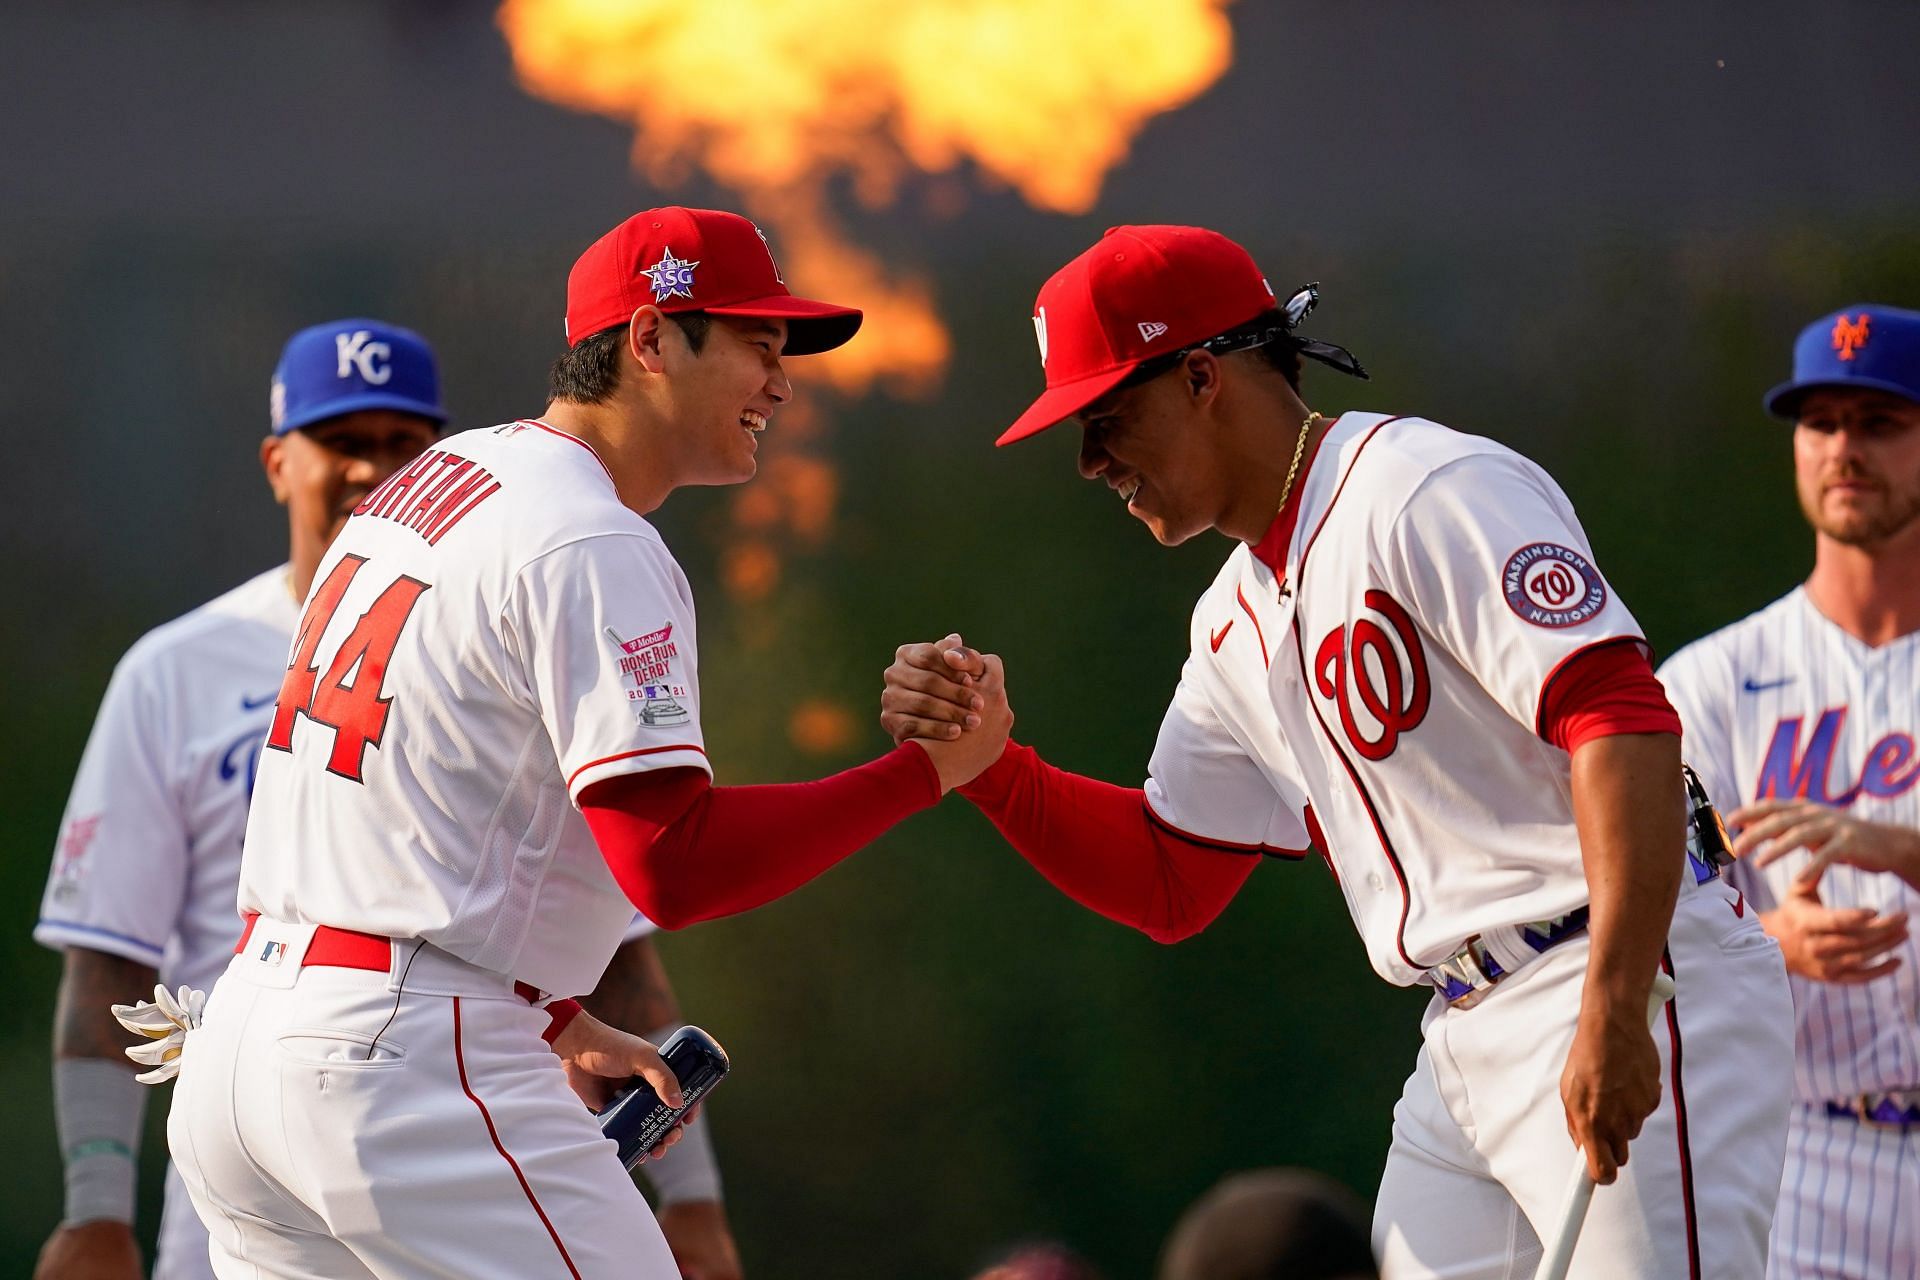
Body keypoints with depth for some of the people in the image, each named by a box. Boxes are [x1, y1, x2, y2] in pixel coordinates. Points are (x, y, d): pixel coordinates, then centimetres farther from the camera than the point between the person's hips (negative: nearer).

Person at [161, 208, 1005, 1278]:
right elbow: (673, 862, -21)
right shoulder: (594, 548, -12)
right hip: (409, 1060, -10)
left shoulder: (437, 477, 18)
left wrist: (558, 1022, 22)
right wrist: (929, 769, -15)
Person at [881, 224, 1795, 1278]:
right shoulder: (1236, 623, 19)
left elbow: (1622, 721, -21)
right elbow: (1169, 885, 24)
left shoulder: (1431, 491, -10)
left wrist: (1615, 1014, -28)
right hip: (1464, 1041, 9)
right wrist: (983, 755, 8)